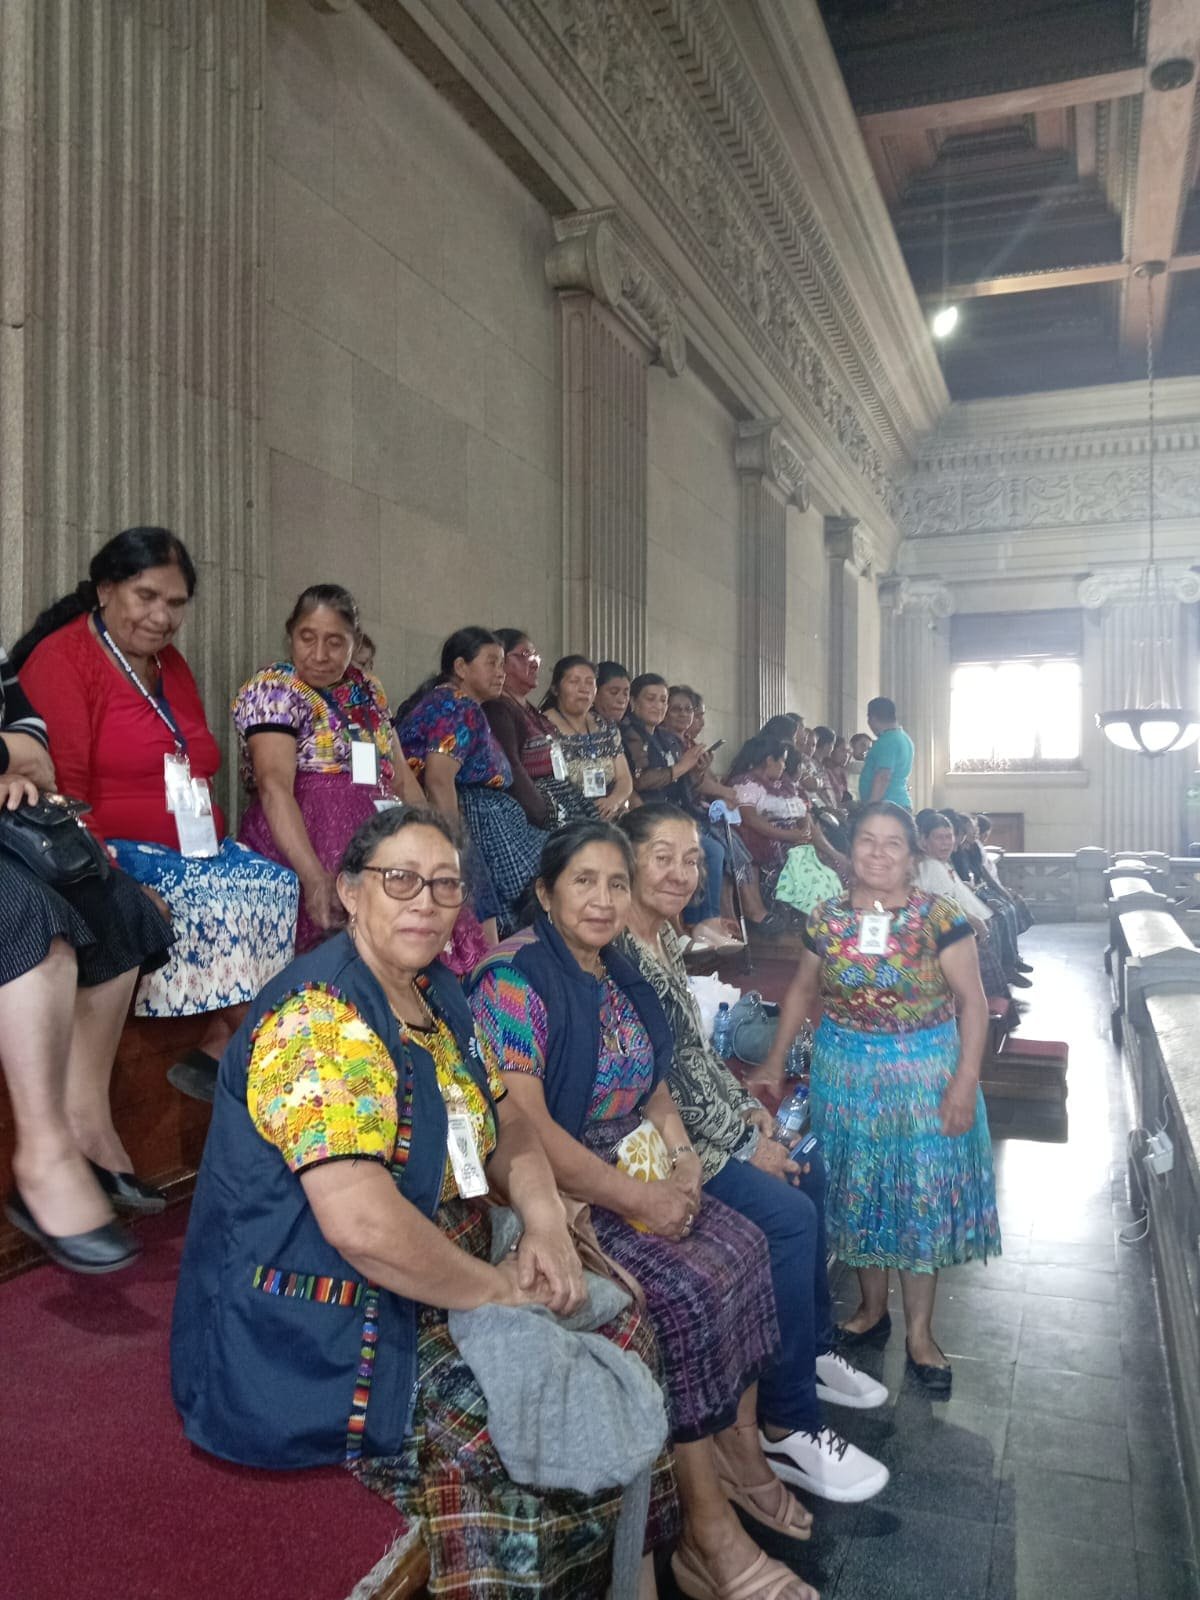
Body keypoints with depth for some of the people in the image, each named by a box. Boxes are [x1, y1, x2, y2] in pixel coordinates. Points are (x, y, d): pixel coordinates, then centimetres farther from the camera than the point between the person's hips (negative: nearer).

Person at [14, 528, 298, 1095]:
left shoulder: (170, 665, 17)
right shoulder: (60, 659, -5)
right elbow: (63, 793, -15)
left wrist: (215, 847, -1)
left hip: (197, 851, 7)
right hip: (114, 857, -7)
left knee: (280, 888, -16)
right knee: (227, 902, -26)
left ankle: (221, 1048, -14)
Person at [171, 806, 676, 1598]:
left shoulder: (438, 995, 5)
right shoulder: (317, 1015, -24)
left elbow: (506, 1121, 12)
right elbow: (362, 1221, -33)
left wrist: (547, 1223, -7)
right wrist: (505, 1289, -19)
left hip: (434, 1293, 9)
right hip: (321, 1347, -9)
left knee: (622, 1331, 7)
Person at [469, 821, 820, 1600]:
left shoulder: (620, 976, 10)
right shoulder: (515, 979, -17)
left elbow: (653, 1086, 18)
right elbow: (524, 1127, -24)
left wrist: (682, 1156, -2)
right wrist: (636, 1200, -21)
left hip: (637, 1174, 9)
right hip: (556, 1193, -8)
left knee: (743, 1247, -5)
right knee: (685, 1290, -21)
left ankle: (741, 1442, 12)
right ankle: (710, 1536, -8)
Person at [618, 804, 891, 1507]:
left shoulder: (666, 935, 8)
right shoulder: (617, 953, -23)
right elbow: (649, 1083, -22)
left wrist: (747, 1105, 8)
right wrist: (740, 1147, -14)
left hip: (710, 1121, 11)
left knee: (812, 1170, 15)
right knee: (790, 1214, -18)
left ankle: (815, 1349, 31)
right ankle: (787, 1427, -4)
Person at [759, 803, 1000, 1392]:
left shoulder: (939, 917, -11)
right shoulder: (826, 919, -2)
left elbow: (971, 1001, -9)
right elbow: (802, 991, 9)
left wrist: (965, 1080, -15)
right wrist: (774, 1064, 6)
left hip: (923, 1076, -2)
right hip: (846, 1075, 3)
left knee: (922, 1201, 7)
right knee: (857, 1195, 13)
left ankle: (920, 1334, 24)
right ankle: (872, 1309, 35)